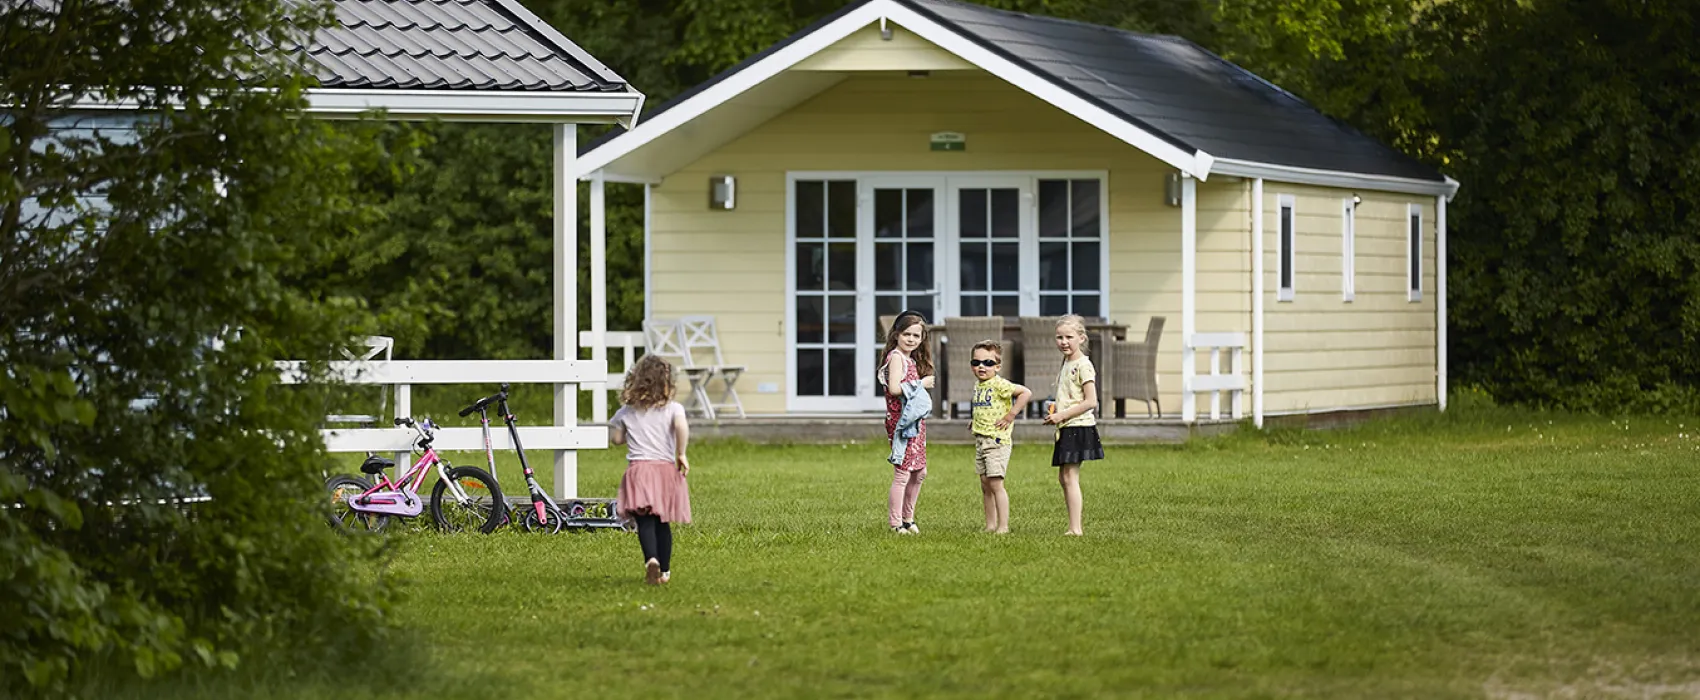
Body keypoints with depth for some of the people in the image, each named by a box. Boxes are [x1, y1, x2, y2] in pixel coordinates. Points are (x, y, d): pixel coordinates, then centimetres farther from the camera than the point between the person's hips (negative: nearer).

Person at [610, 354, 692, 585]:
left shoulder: (626, 412, 7)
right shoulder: (672, 408, -1)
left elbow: (616, 438, 14)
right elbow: (682, 426, -19)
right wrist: (681, 454, -9)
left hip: (637, 469, -1)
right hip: (665, 468, 1)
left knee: (645, 522, -10)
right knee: (662, 523, 13)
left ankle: (651, 559, -35)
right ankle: (664, 571, 20)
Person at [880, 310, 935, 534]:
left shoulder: (911, 359, 16)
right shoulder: (896, 357, -12)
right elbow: (894, 388, -25)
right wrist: (921, 384, -15)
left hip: (915, 421, 10)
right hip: (900, 421, -10)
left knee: (919, 472, 16)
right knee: (902, 473, -8)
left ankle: (908, 518, 27)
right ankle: (895, 523, -2)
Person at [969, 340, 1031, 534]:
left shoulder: (999, 384, -14)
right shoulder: (978, 386, 12)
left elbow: (1026, 393, -22)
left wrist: (1010, 416, -18)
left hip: (997, 440, -9)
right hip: (980, 440, 9)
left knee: (995, 483, -11)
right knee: (985, 484, 10)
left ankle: (1003, 526, -8)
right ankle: (990, 525, 16)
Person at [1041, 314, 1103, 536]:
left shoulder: (1083, 365, -13)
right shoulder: (1066, 363, 16)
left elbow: (1091, 401, -19)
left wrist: (1062, 415, -18)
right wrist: (1056, 412, 7)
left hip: (1078, 426, -10)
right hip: (1066, 428, 10)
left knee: (1070, 477, -11)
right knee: (1063, 478, 12)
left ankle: (1075, 528, -10)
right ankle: (1073, 526, 15)